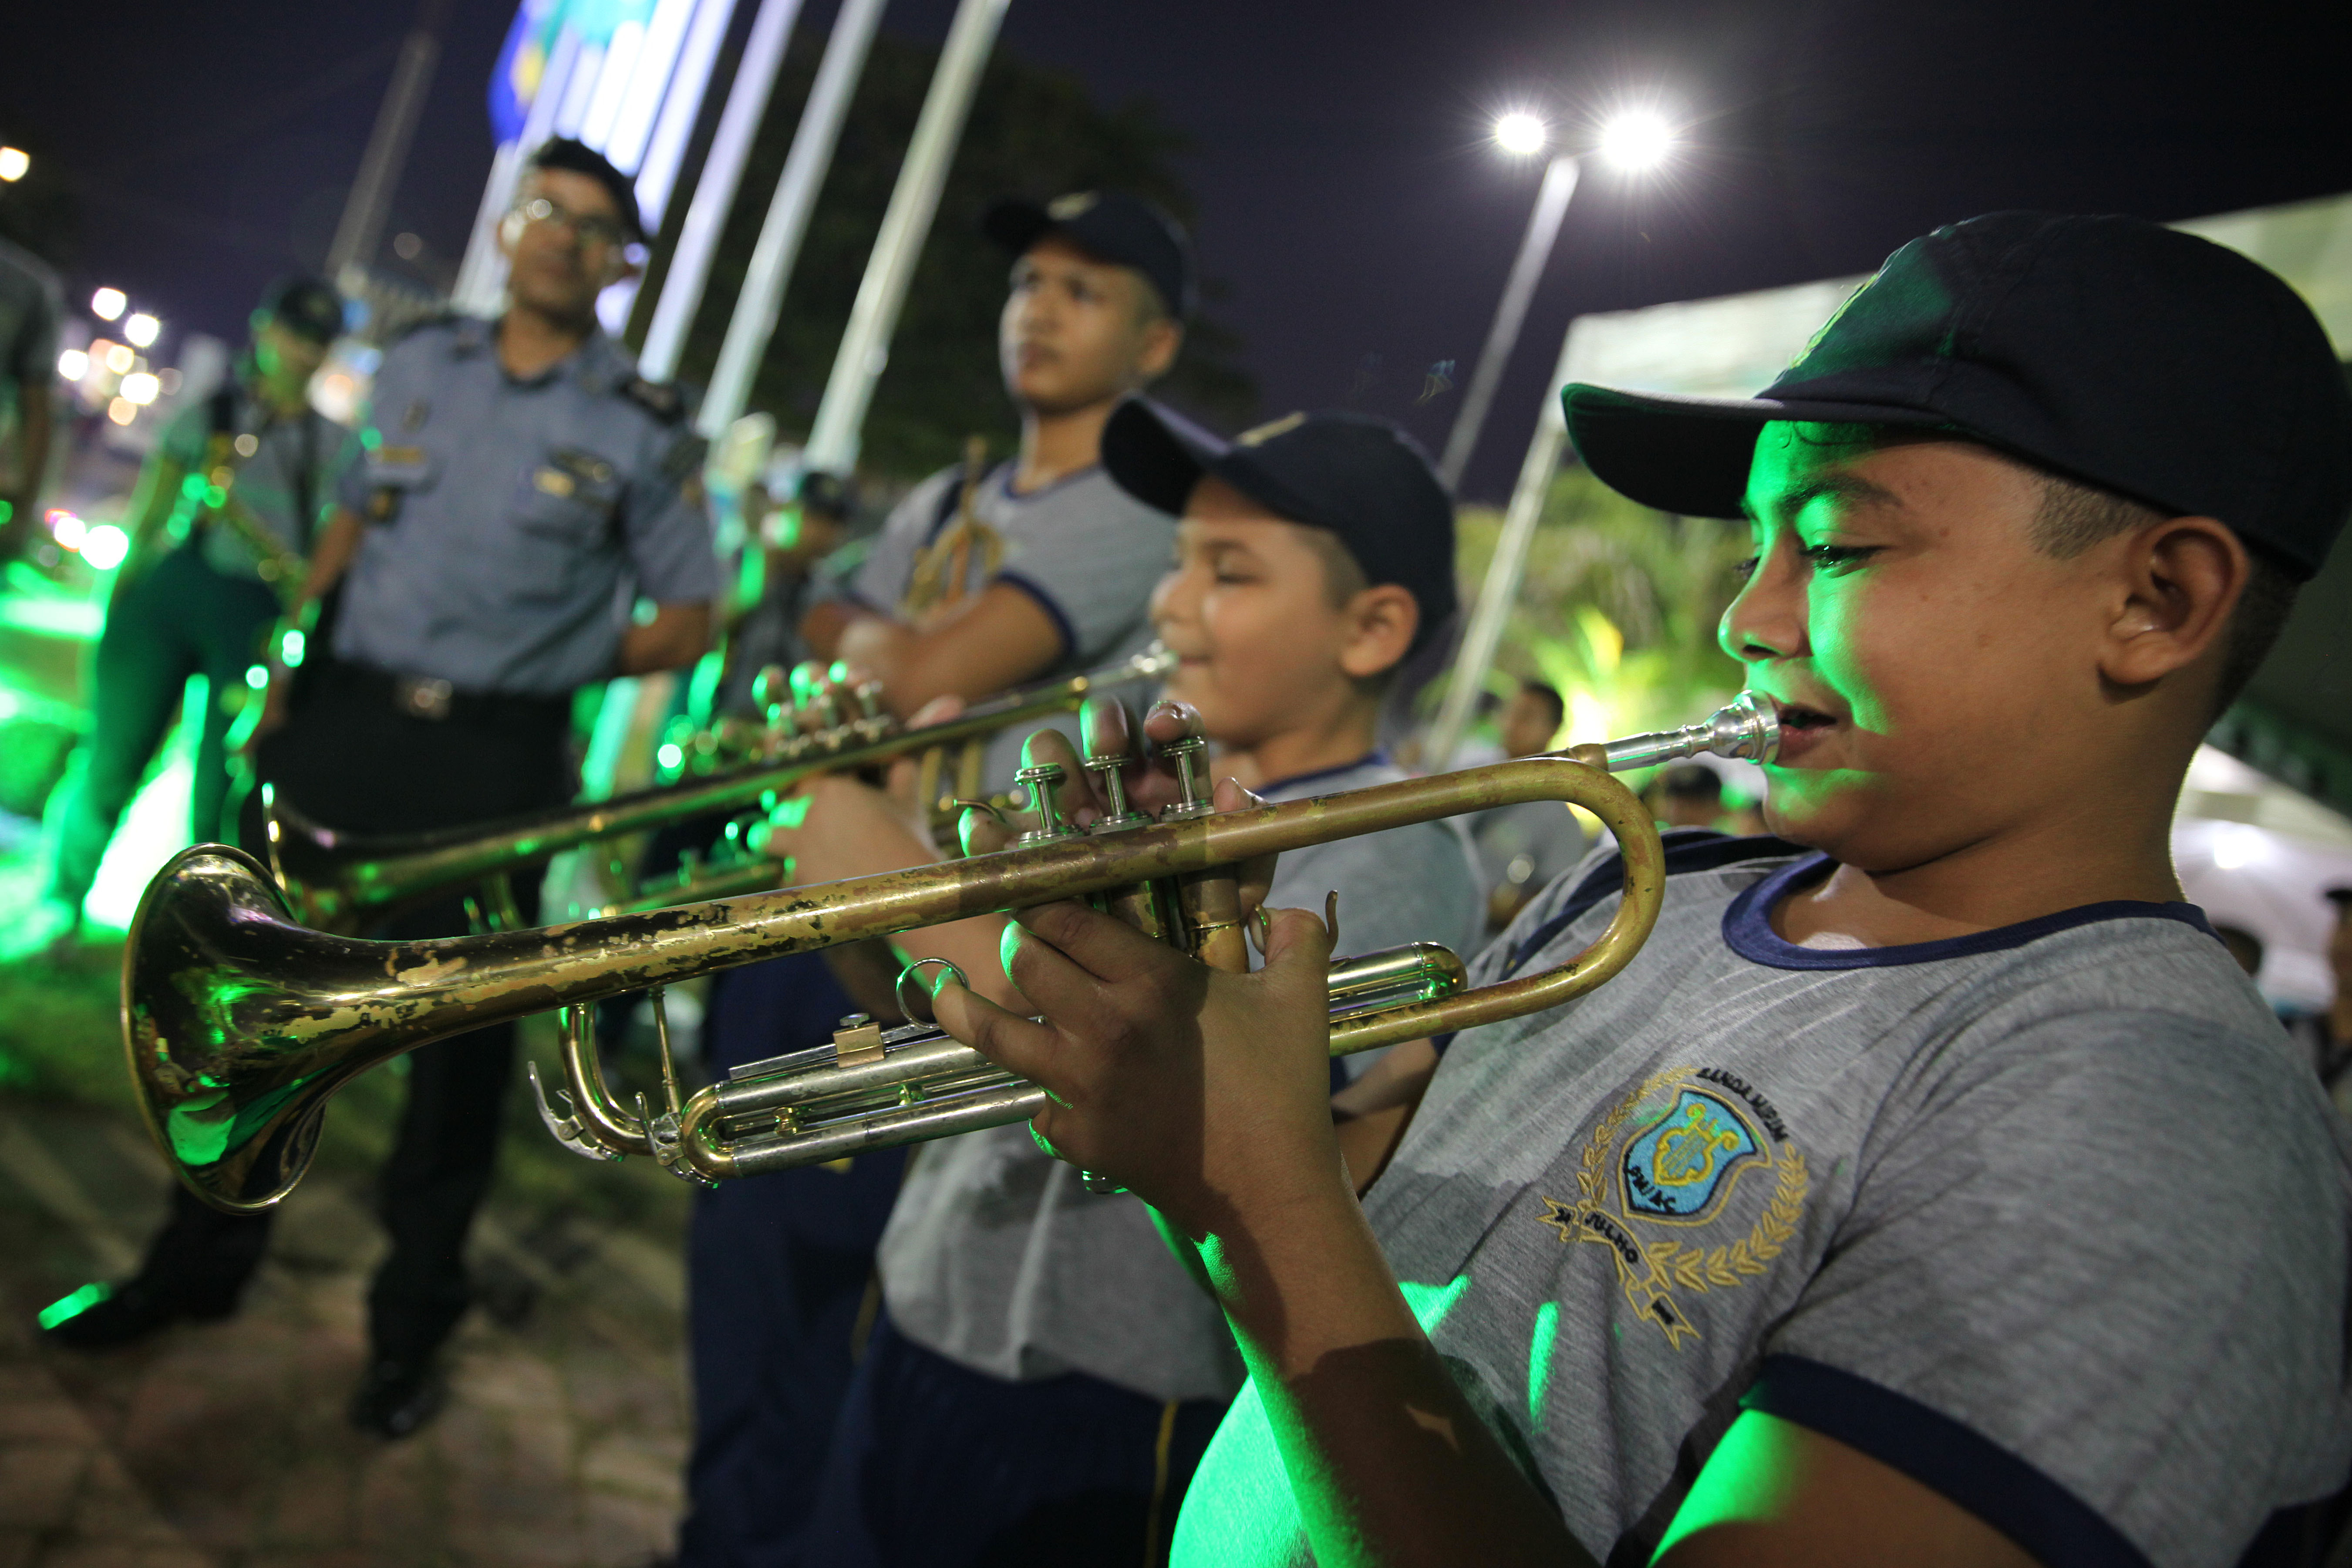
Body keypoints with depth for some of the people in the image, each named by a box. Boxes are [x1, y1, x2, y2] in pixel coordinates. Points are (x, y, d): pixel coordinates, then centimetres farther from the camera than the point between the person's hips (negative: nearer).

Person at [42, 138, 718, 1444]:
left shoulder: (645, 429, -2)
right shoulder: (419, 364, 9)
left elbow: (688, 618, 2)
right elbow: (357, 514, 19)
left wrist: (569, 666, -8)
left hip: (496, 759, -3)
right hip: (347, 723, 4)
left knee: (462, 1038, 6)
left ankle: (410, 1320, 24)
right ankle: (201, 1261, 32)